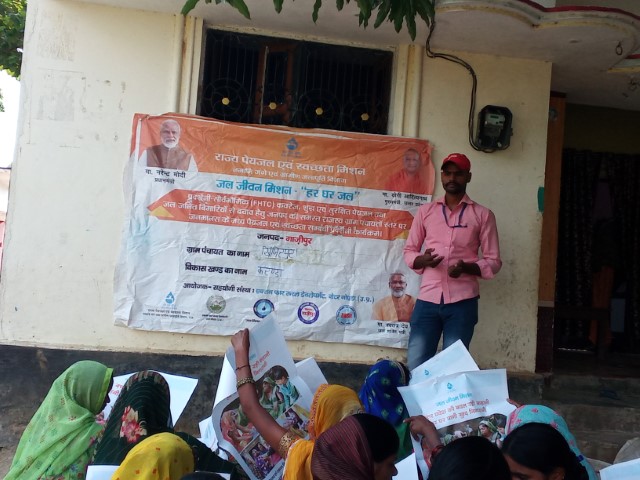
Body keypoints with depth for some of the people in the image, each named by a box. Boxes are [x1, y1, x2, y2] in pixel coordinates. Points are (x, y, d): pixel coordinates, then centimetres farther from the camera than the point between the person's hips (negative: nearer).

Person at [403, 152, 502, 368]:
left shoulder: (483, 215, 6)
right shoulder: (425, 211, 12)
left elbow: (494, 261, 5)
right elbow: (409, 251, 14)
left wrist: (466, 268, -15)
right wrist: (422, 260, -10)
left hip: (462, 302, -2)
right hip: (427, 300, 2)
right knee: (416, 365, 0)